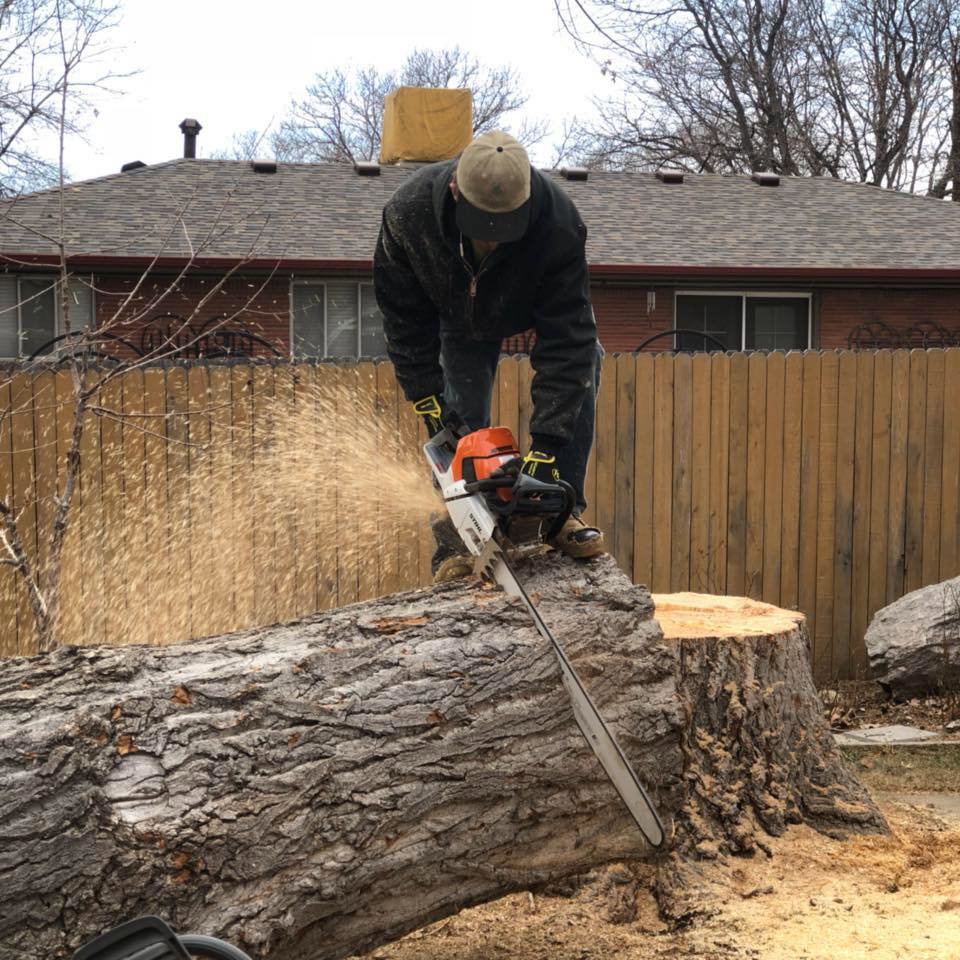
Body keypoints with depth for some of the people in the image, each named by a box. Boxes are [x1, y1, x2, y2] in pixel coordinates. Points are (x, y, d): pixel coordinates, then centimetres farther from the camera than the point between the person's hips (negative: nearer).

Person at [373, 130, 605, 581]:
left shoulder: (558, 223, -44)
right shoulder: (407, 212, -37)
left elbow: (566, 340, -42)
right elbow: (404, 321, -24)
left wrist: (545, 443, -47)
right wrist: (431, 406, -28)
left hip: (544, 302, -1)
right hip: (459, 317, 1)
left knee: (583, 360, -26)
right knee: (461, 419, -14)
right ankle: (455, 535, -3)